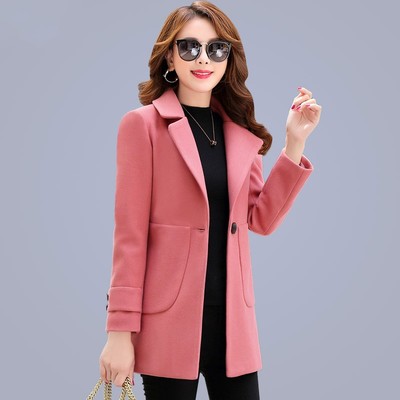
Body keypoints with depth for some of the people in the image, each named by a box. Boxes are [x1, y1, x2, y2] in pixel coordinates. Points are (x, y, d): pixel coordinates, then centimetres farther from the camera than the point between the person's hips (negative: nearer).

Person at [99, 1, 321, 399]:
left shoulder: (241, 131, 11)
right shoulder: (142, 124, -4)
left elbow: (261, 220, 8)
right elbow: (130, 232, -8)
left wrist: (294, 143, 0)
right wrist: (120, 330, -10)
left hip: (233, 319, 5)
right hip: (169, 322, -4)